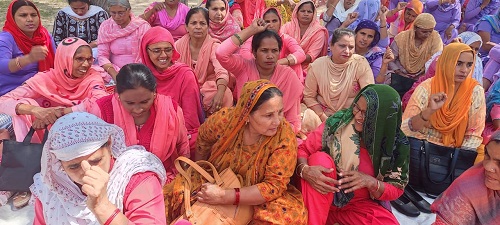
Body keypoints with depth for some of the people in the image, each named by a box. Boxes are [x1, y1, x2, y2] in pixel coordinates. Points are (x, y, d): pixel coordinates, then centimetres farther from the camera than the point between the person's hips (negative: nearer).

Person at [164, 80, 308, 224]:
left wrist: (224, 197, -33)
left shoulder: (285, 136, -26)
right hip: (215, 181, 1)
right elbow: (203, 140, 2)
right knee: (175, 194, -21)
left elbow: (275, 185, -26)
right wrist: (200, 173, 13)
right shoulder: (225, 119, -21)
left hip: (258, 199, 0)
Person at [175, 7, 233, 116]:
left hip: (209, 88, -2)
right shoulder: (179, 45, 0)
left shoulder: (214, 46, -11)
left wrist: (220, 93, -49)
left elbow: (222, 72, -28)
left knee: (225, 95, -32)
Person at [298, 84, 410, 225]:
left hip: (360, 205, 1)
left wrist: (370, 182, -25)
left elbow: (396, 189, -3)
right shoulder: (338, 121, -16)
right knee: (321, 158, -29)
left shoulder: (397, 145, -12)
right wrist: (305, 170, -32)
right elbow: (303, 149, -9)